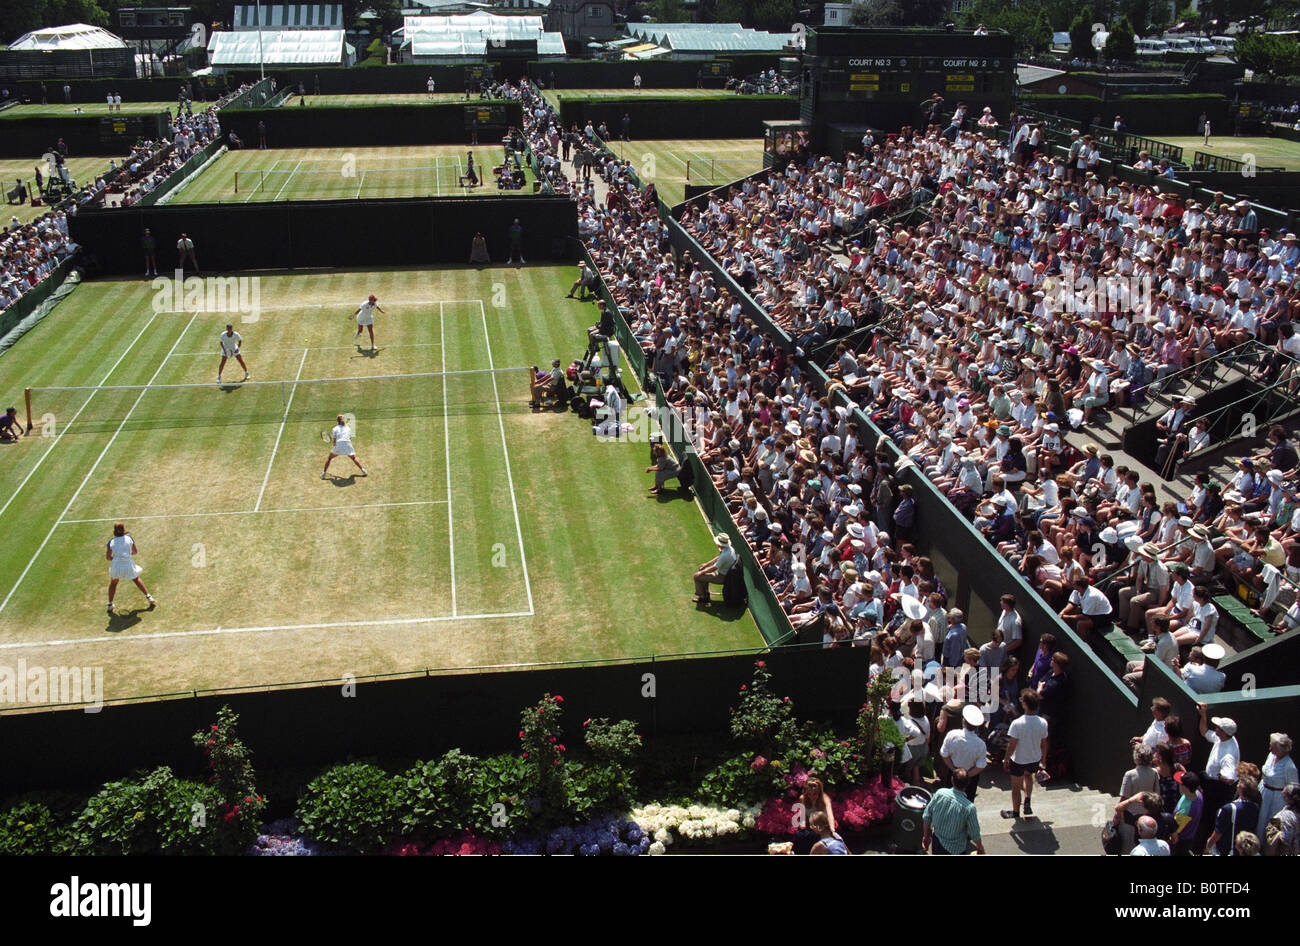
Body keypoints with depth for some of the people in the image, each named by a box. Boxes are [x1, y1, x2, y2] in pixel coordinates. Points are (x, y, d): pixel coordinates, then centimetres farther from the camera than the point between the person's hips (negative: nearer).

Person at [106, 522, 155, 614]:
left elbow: (108, 557, 2)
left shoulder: (111, 542, -3)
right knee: (137, 580, 24)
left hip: (116, 566, 0)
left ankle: (110, 605, 26)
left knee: (113, 583, 24)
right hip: (129, 565, 0)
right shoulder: (129, 538, -2)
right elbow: (135, 551, 8)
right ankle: (148, 597, 23)